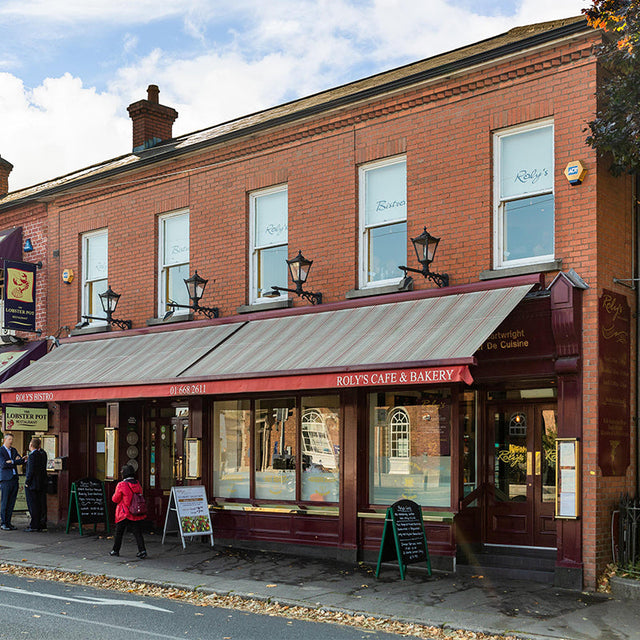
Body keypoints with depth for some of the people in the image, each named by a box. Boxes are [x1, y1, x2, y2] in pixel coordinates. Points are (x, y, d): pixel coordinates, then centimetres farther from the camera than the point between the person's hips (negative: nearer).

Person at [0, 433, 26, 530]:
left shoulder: (13, 450, 16)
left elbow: (20, 461, 5)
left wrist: (11, 461, -14)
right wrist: (16, 461, -9)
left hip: (14, 478, 6)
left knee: (11, 502, 6)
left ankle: (8, 522, 10)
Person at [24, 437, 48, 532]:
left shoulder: (32, 456, -16)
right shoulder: (43, 454, 6)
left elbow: (31, 471, -19)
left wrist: (27, 483, -10)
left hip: (32, 485, -8)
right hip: (42, 484, 8)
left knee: (33, 505, -2)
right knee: (41, 505, 10)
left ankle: (34, 525, -1)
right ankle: (42, 524, 14)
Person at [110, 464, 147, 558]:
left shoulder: (121, 485, -12)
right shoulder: (137, 484, 5)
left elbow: (115, 499, -5)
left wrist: (115, 494, 14)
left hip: (124, 513, -4)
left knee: (119, 533, 11)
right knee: (138, 533, 3)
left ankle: (115, 550, 20)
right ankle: (142, 550, -8)